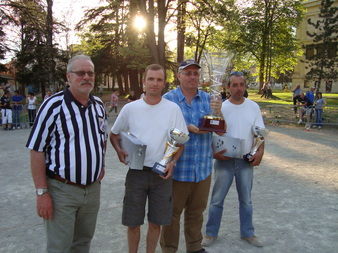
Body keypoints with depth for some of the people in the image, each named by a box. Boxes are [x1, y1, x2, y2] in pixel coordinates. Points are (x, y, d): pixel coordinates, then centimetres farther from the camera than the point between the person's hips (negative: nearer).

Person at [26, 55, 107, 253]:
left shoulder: (99, 105, 5)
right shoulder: (53, 106, -14)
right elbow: (37, 150, -13)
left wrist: (101, 164, 11)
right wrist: (42, 192, -14)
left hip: (93, 188, 6)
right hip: (62, 190, -5)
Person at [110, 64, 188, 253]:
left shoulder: (173, 109, -2)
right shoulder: (130, 108, -1)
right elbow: (114, 134, 11)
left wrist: (172, 162, -11)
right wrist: (119, 150, -8)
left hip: (162, 173, 0)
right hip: (136, 172, 0)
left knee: (156, 222, 12)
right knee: (133, 222, 11)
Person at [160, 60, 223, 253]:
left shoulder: (208, 99, 5)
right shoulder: (168, 99, -6)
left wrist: (218, 112, -18)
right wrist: (186, 128, -22)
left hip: (203, 167, 4)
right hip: (178, 166, -4)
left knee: (197, 211, 19)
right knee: (172, 212, 8)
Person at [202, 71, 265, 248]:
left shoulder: (253, 107, 0)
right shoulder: (220, 107, -7)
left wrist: (260, 151, -9)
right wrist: (213, 152, -20)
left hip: (246, 161, 2)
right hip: (224, 160, -2)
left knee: (246, 200, 16)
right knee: (217, 199, 8)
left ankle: (247, 233, 33)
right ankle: (211, 233, 24)